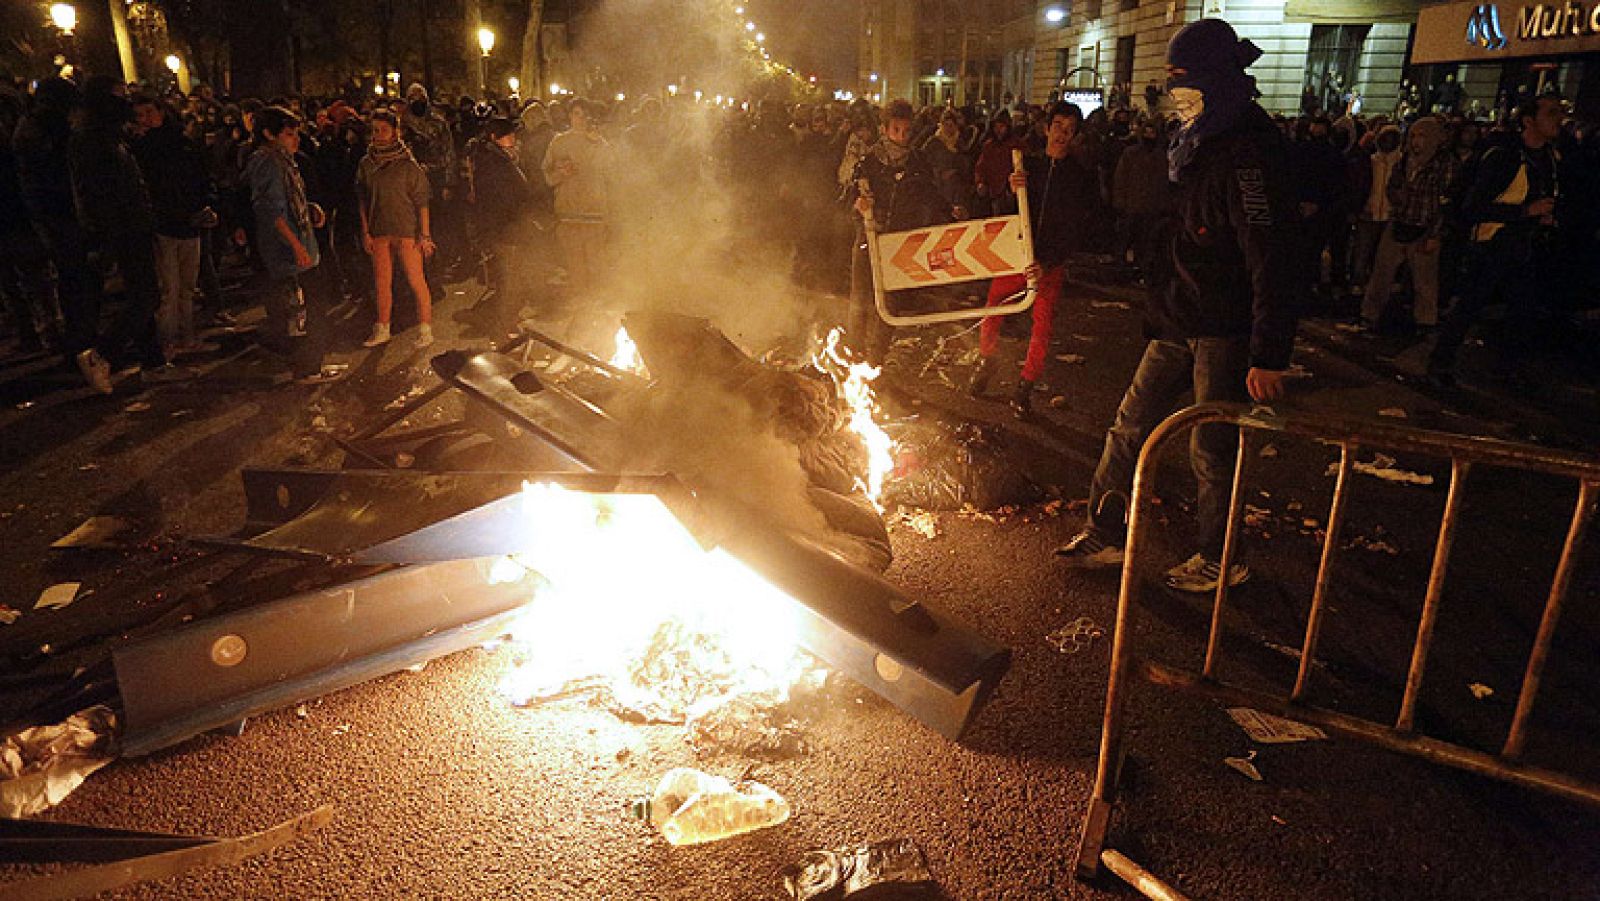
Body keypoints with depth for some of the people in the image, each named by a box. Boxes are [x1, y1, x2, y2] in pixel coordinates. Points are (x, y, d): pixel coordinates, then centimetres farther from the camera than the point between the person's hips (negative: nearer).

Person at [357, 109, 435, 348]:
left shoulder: (407, 164, -6)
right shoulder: (366, 163, 7)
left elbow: (422, 201, -7)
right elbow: (364, 200, 11)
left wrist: (425, 234, -11)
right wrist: (365, 232, 5)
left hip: (406, 229, -4)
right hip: (379, 231, 5)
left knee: (416, 280, -2)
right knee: (382, 282, 10)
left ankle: (425, 330, 6)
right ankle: (382, 330, 19)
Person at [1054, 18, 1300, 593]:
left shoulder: (1249, 153, -19)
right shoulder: (1198, 144, 11)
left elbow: (1273, 263, -24)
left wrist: (1269, 356, -25)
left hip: (1226, 333, -9)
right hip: (1179, 323, 9)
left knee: (1213, 451, 3)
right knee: (1132, 426, 12)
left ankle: (1221, 560, 22)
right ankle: (1106, 534, 24)